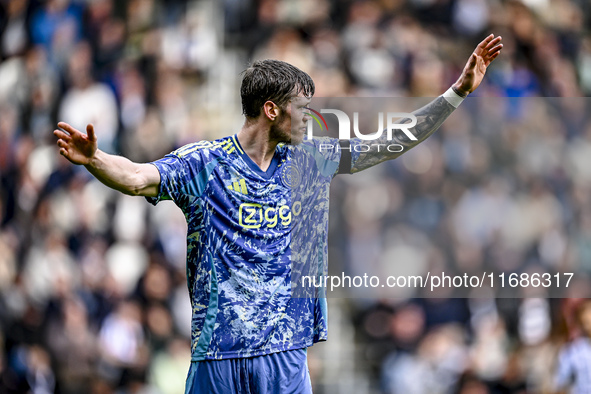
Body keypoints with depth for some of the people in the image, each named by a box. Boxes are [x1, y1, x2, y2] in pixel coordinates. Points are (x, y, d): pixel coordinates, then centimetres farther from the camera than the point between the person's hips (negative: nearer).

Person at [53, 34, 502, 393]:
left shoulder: (306, 162, 11)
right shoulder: (205, 163, -3)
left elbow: (391, 143, 16)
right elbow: (137, 177, -17)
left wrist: (460, 90, 14)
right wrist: (93, 159, -38)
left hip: (286, 351, 4)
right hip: (219, 350, -4)